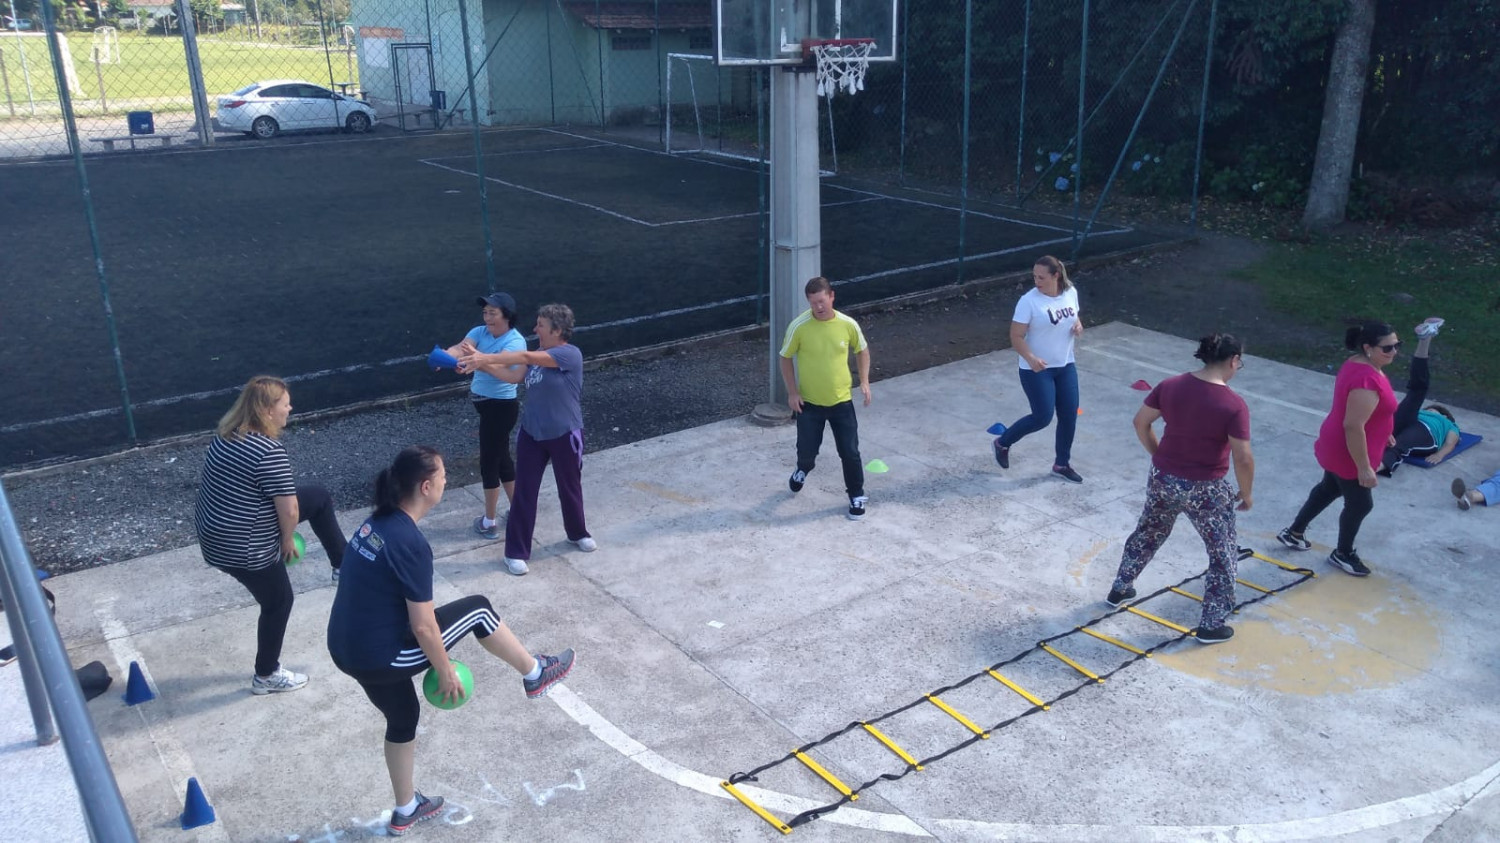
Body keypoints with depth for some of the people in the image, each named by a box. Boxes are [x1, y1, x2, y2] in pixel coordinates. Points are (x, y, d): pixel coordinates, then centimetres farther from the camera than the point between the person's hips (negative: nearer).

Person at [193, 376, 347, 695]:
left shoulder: (226, 435, 0)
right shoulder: (270, 451, -28)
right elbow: (290, 511, -26)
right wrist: (287, 540, -5)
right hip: (242, 548, -9)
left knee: (319, 496, 14)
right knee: (278, 603, 16)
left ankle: (342, 566, 28)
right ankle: (266, 676, 35)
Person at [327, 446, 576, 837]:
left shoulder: (375, 523, 3)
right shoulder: (411, 544, -24)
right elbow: (424, 627, -20)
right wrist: (446, 673, -4)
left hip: (347, 650, 8)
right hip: (383, 657, -8)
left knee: (403, 718, 29)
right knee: (477, 609, 4)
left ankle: (405, 810, 47)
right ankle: (535, 675, 23)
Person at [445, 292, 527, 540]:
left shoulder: (515, 341, -20)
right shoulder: (480, 332, 1)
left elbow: (505, 371, -37)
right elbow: (460, 347, -18)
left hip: (501, 406, -8)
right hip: (485, 403, 8)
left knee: (489, 461, 1)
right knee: (501, 456, 19)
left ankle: (489, 522, 14)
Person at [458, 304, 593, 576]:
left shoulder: (570, 354, -18)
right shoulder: (537, 355, 5)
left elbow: (525, 357, -27)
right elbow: (505, 370, -2)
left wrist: (485, 357, -29)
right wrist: (479, 362, -18)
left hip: (564, 435, -5)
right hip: (532, 434, 5)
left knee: (570, 488, 15)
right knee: (524, 492, 3)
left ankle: (578, 533, 41)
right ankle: (516, 552, 10)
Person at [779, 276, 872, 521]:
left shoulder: (848, 324, -12)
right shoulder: (799, 326, -17)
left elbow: (862, 350, 7)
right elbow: (785, 357, -3)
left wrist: (864, 381, -2)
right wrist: (792, 392, -7)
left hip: (841, 400, 1)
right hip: (809, 401, -1)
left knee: (850, 451, 2)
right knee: (807, 450, 9)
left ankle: (857, 496, 23)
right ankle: (803, 469, 46)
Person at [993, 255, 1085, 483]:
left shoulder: (1071, 292, -1)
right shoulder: (1029, 301, -19)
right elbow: (1016, 337, -18)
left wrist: (1078, 325, -6)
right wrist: (1031, 358, -34)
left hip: (1065, 366, 6)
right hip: (1036, 369, -6)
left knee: (1069, 415, 7)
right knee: (1042, 417, -4)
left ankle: (1062, 464, 25)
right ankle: (1003, 443, 21)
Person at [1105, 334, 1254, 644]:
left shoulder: (1170, 386, -6)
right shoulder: (1234, 405, -20)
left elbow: (1140, 422, 3)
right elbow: (1243, 459, -18)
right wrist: (1246, 494, -2)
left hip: (1163, 478, 5)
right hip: (1206, 490, -5)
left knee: (1147, 534, 28)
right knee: (1223, 554, 15)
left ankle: (1119, 589, 43)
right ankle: (1211, 625, 21)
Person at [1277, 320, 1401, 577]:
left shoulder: (1357, 364, 0)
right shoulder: (1367, 380, -31)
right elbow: (1353, 426, -32)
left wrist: (1382, 432, 28)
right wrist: (1364, 467, -27)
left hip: (1337, 447, 10)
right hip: (1349, 454, -10)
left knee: (1329, 489, 27)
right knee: (1360, 504, 10)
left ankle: (1294, 533, 42)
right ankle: (1342, 554, 31)